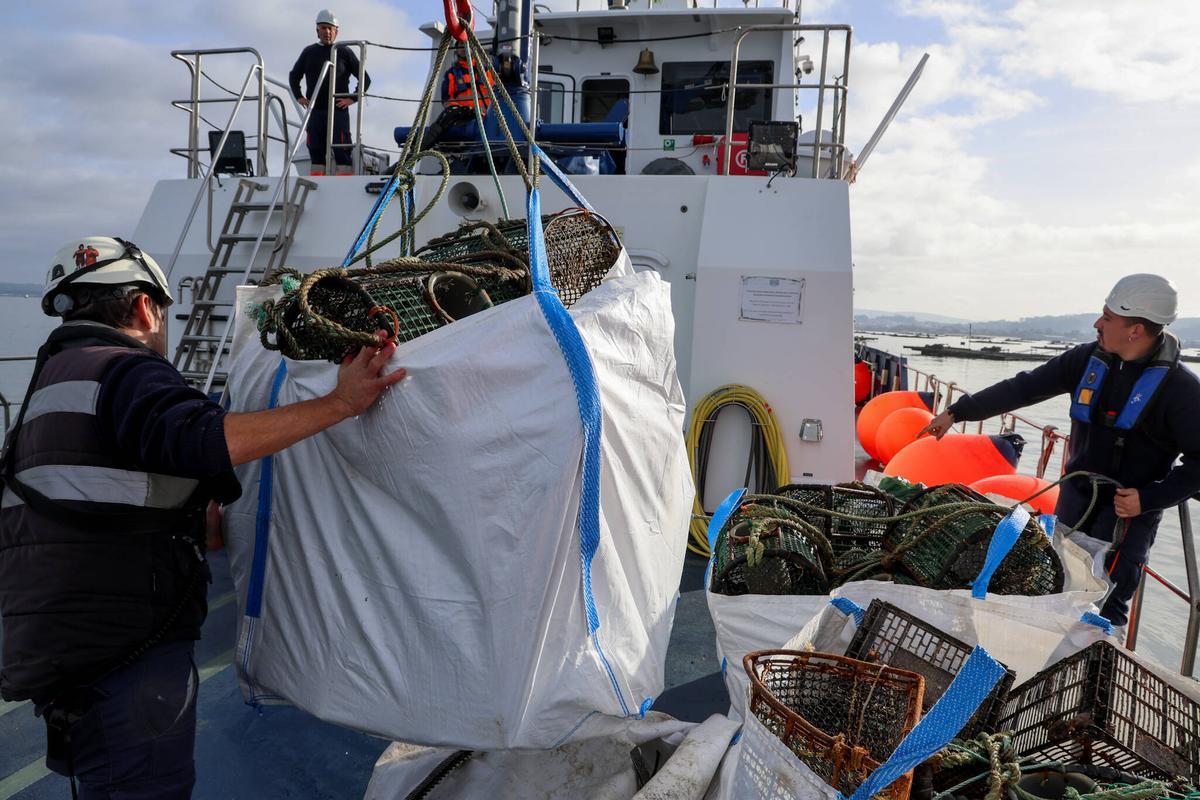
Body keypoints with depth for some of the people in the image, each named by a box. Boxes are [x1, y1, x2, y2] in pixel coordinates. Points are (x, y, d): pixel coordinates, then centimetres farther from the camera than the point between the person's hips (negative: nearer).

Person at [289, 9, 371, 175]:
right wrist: (299, 96, 12)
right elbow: (294, 76, 26)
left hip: (338, 111, -4)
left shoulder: (345, 52, 5)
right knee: (316, 152, 5)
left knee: (342, 151, -8)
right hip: (314, 111, 4)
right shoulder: (309, 52, 14)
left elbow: (365, 79, 5)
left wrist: (352, 98, -4)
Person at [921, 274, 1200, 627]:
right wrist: (955, 412, -6)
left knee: (1105, 605, -8)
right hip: (1076, 495, 6)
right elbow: (1023, 388, -3)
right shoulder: (1088, 359, -4)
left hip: (1129, 509, -6)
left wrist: (1148, 499, -23)